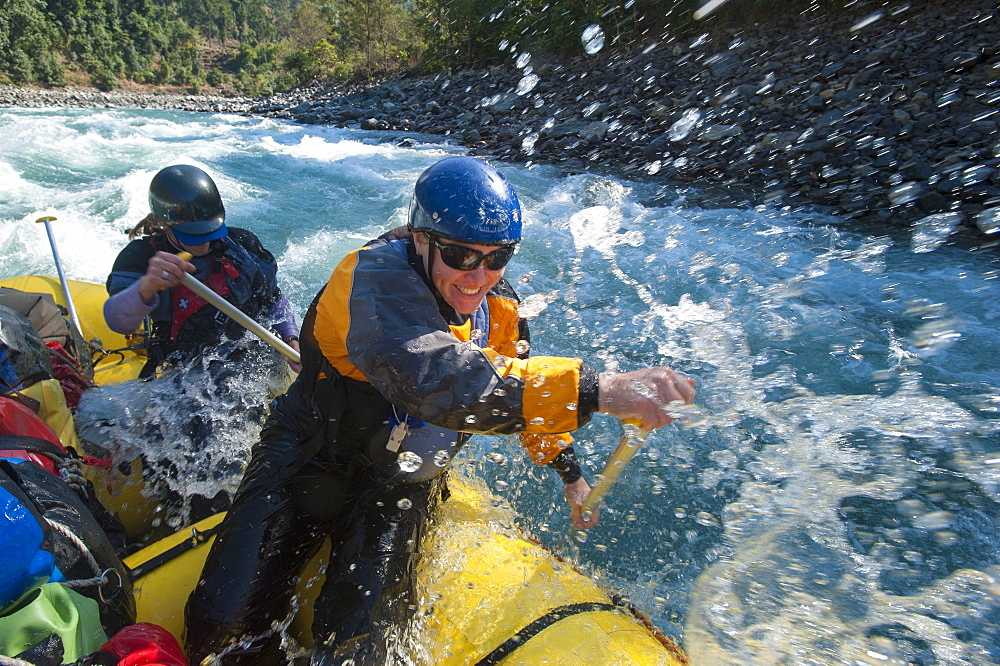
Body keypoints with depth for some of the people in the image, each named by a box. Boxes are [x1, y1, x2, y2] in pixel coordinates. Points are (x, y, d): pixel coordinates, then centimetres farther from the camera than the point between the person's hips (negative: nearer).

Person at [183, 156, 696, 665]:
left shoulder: (496, 304, -6)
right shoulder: (378, 278, -28)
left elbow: (520, 383, 12)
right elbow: (434, 380, -48)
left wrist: (568, 471, 15)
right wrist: (595, 390, -52)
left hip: (402, 484, 4)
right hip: (312, 461, -3)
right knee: (224, 623, -11)